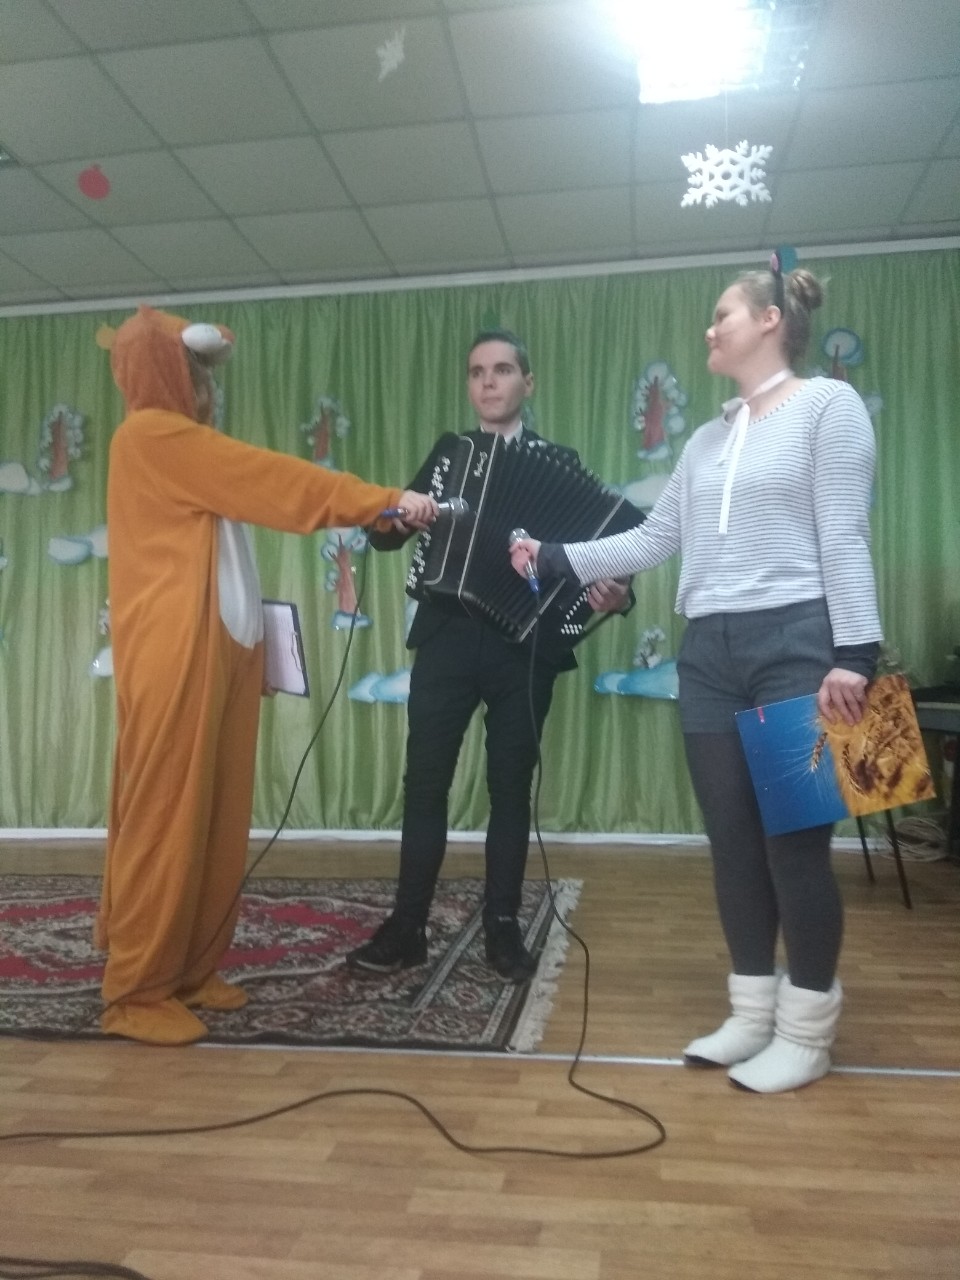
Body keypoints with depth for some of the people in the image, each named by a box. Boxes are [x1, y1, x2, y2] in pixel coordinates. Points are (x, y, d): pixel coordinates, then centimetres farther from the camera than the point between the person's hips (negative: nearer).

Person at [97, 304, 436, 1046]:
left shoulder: (183, 447, 24)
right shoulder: (151, 436, -6)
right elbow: (279, 480, -11)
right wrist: (388, 501, -10)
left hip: (216, 656, 9)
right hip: (173, 662, -9)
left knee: (214, 820, 8)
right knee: (163, 819, -5)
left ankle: (189, 969, 17)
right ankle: (137, 992, 5)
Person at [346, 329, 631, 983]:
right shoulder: (448, 454, 14)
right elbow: (386, 532, 12)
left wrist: (611, 591, -20)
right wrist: (396, 517, -11)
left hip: (524, 646, -1)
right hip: (448, 640, 2)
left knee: (511, 788, 6)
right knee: (424, 784, 3)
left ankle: (503, 928, 18)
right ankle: (408, 927, 15)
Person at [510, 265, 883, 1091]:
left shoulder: (828, 405, 0)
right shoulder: (708, 439, 19)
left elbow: (845, 537, -9)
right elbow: (654, 539, 15)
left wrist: (855, 654, -15)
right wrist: (555, 560, 11)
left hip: (798, 645, -6)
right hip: (710, 655, 6)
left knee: (795, 841, -1)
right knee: (733, 839, 9)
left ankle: (807, 1031, 16)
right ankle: (753, 1014, 23)